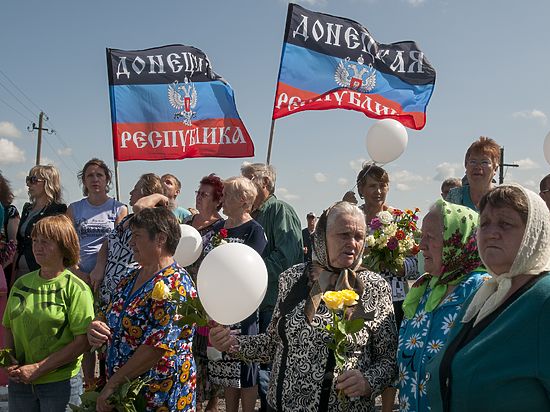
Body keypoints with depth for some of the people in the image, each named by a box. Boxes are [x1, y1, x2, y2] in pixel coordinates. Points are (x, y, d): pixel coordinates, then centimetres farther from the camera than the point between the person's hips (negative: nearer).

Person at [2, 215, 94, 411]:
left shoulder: (75, 288, -10)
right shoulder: (21, 284, 5)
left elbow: (83, 342, -15)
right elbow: (8, 328, 13)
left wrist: (38, 369, -16)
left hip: (60, 382, -4)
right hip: (20, 383, 4)